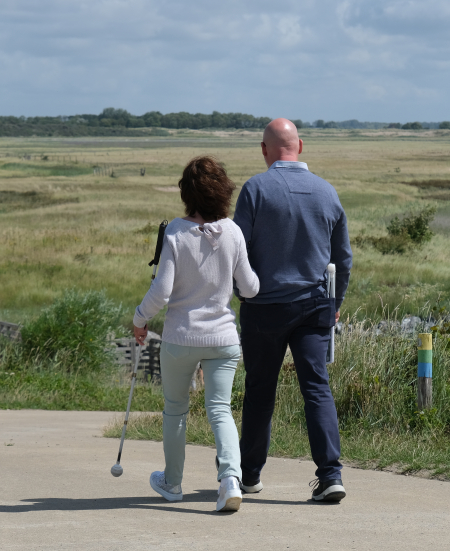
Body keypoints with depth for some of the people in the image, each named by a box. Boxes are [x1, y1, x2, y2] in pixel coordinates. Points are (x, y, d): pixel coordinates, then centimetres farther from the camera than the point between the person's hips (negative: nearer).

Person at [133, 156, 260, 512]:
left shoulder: (175, 233, -13)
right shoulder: (233, 233, -5)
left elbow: (161, 291, -14)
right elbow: (250, 289, 1)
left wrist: (140, 319, 3)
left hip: (180, 338, -1)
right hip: (223, 337, 1)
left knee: (175, 408, 17)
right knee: (220, 409, 1)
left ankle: (172, 482, 32)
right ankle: (231, 476, -22)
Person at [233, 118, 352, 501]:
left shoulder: (256, 189, -8)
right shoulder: (327, 192, 3)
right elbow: (344, 258, 12)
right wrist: (335, 304, 25)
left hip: (264, 307, -2)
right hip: (314, 305, 2)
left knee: (260, 390, 10)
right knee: (317, 386, 0)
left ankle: (250, 473, 21)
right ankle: (330, 474, -12)